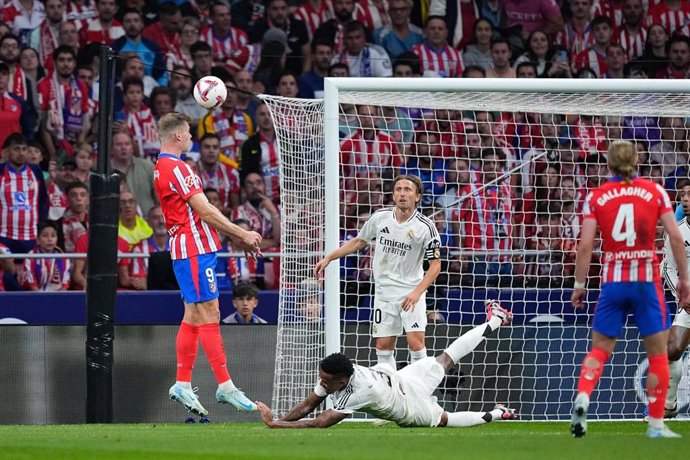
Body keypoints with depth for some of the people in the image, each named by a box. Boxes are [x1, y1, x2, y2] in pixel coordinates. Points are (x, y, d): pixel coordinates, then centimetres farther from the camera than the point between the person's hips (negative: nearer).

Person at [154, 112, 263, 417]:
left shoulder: (162, 167, 17)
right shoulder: (176, 168, -15)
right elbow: (205, 211, -16)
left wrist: (235, 237, 19)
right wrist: (242, 234, -8)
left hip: (187, 248, 10)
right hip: (195, 247, -10)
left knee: (193, 317, 11)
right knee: (209, 315, -8)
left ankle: (183, 384, 12)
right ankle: (225, 386, -7)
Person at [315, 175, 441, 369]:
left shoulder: (425, 227, -11)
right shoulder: (380, 217, 0)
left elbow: (435, 265, -8)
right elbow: (358, 242, 16)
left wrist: (417, 292, -21)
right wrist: (328, 258, 12)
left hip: (411, 292, -4)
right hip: (384, 292, 4)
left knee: (415, 342, -16)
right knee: (383, 346, 3)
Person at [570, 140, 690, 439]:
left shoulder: (595, 197, 2)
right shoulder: (655, 191, 1)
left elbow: (585, 245, -4)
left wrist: (579, 285, 3)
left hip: (613, 280, 1)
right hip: (647, 280, -1)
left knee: (600, 349, 8)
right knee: (658, 353, 8)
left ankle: (582, 398, -18)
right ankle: (656, 424, 7)